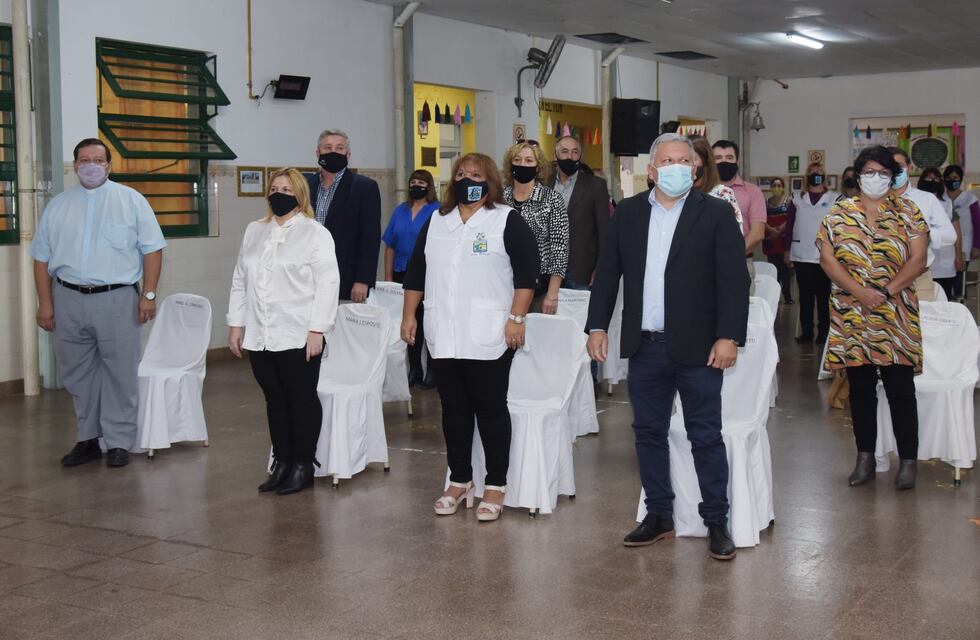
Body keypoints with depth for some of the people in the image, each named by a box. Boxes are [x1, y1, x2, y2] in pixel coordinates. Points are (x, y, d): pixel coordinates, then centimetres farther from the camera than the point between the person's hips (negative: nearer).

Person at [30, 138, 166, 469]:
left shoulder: (131, 200, 3)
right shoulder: (58, 205, 11)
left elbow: (152, 249, 1)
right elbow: (42, 257, 11)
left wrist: (149, 294, -7)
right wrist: (45, 303, 5)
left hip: (117, 299, -3)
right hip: (69, 299, 3)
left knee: (120, 373, 0)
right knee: (77, 375, 10)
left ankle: (118, 442, 8)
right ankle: (87, 439, 21)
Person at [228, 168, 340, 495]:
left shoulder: (315, 233, -3)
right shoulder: (254, 231, 15)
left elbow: (327, 284, -9)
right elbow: (240, 281, 17)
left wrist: (317, 330, -14)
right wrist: (236, 323, 11)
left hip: (298, 336, -5)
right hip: (259, 336, 5)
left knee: (302, 399, 2)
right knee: (275, 400, 10)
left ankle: (303, 466, 10)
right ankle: (281, 463, 18)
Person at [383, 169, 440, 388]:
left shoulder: (438, 212, -5)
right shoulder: (400, 210, 10)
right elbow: (390, 245, 10)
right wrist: (388, 276, 6)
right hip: (403, 275, 5)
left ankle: (433, 370, 12)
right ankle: (414, 368, 19)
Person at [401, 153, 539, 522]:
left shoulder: (507, 221, -2)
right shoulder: (436, 222, 14)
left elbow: (526, 273, -7)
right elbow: (416, 273, 17)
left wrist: (517, 318, -14)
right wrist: (409, 315, 11)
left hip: (488, 338, -5)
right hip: (444, 338, 5)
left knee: (491, 410, 1)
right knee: (454, 410, 11)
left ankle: (496, 486, 9)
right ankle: (459, 481, 21)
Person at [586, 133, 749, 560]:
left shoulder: (716, 214, -3)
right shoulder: (627, 213, 7)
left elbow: (734, 279, -7)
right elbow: (607, 272, 10)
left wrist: (729, 336, -14)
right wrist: (597, 326, 3)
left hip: (697, 347, -4)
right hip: (644, 346, 4)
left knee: (706, 437, 3)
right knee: (649, 433, 12)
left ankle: (716, 522, 14)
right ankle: (659, 516, 25)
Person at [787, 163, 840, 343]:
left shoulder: (835, 198, 3)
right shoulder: (797, 198, 10)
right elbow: (790, 225, 11)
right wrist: (788, 250, 7)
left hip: (825, 257, -2)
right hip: (801, 256, 2)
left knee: (824, 296, 2)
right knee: (805, 296, 6)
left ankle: (824, 332, 7)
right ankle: (806, 332, 11)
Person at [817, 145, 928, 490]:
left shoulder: (908, 212, 3)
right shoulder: (839, 213, 6)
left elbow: (918, 259, -3)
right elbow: (827, 257, -2)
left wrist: (887, 291, -15)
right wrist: (859, 291, -14)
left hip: (896, 318, -1)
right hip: (851, 317, 2)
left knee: (901, 390, -2)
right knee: (860, 389, 10)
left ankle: (908, 461, 8)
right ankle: (865, 458, 20)